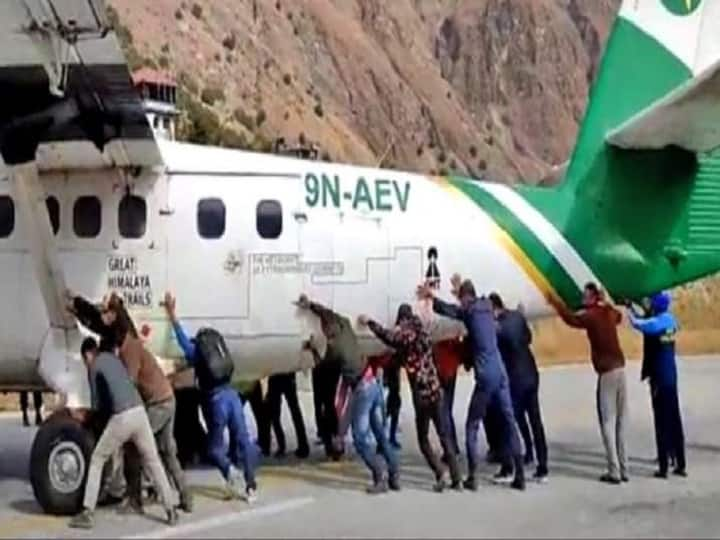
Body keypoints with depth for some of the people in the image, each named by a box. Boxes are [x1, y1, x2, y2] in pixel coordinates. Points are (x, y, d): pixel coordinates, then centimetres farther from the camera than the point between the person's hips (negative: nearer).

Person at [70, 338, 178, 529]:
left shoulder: (94, 367, 6)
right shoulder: (112, 357, 24)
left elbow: (97, 404, 8)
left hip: (121, 418, -5)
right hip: (139, 412, 5)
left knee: (96, 461, 9)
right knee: (153, 461, 17)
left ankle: (87, 513, 4)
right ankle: (171, 510, 14)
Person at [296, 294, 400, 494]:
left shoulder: (333, 346, -12)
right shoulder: (345, 326, 5)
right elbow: (330, 314, 22)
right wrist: (310, 305, 22)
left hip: (362, 389, -8)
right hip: (374, 384, 8)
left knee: (360, 438, 0)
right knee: (380, 434, 12)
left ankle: (379, 479, -5)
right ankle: (394, 476, 12)